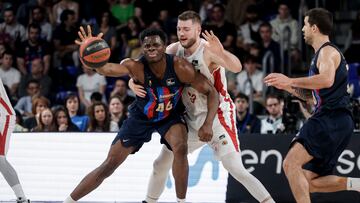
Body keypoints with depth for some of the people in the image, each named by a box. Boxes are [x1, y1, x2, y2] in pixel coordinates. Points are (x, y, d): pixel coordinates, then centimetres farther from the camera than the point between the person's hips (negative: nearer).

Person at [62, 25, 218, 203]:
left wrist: (208, 124, -32)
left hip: (170, 116, 0)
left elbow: (211, 92, -20)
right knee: (110, 164, -2)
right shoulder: (136, 67, -30)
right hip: (141, 116, 0)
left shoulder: (180, 67, -28)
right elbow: (105, 68, -46)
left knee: (180, 149, -30)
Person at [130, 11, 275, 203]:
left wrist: (221, 53, -58)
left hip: (217, 117, -7)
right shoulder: (174, 50, -2)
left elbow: (237, 67, -37)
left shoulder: (208, 50, -21)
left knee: (237, 170, -18)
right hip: (192, 120, 7)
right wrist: (134, 82, -16)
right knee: (161, 163, 11)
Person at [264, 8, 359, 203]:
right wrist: (288, 87, 18)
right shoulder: (320, 54, 25)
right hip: (331, 122, 10)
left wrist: (290, 80, -25)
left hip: (331, 119, -10)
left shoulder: (327, 51, -6)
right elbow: (311, 95, 32)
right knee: (309, 183, 9)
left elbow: (327, 79, -29)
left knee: (291, 163, -21)